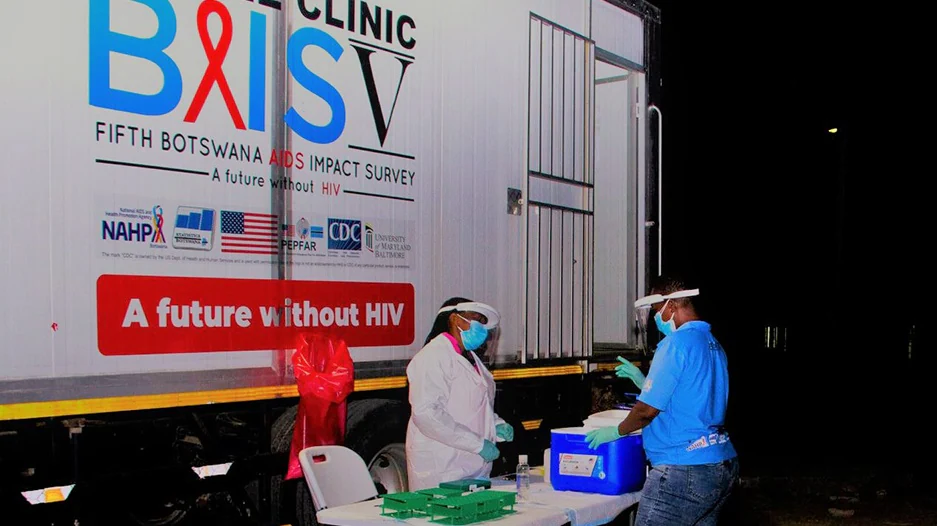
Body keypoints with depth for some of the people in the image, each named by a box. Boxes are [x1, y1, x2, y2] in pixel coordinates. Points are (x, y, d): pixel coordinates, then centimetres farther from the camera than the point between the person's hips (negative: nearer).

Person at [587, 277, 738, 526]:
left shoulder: (675, 344, -15)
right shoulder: (714, 344, 14)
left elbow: (647, 409, -15)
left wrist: (616, 431, 2)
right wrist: (642, 379, 26)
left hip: (684, 470, -10)